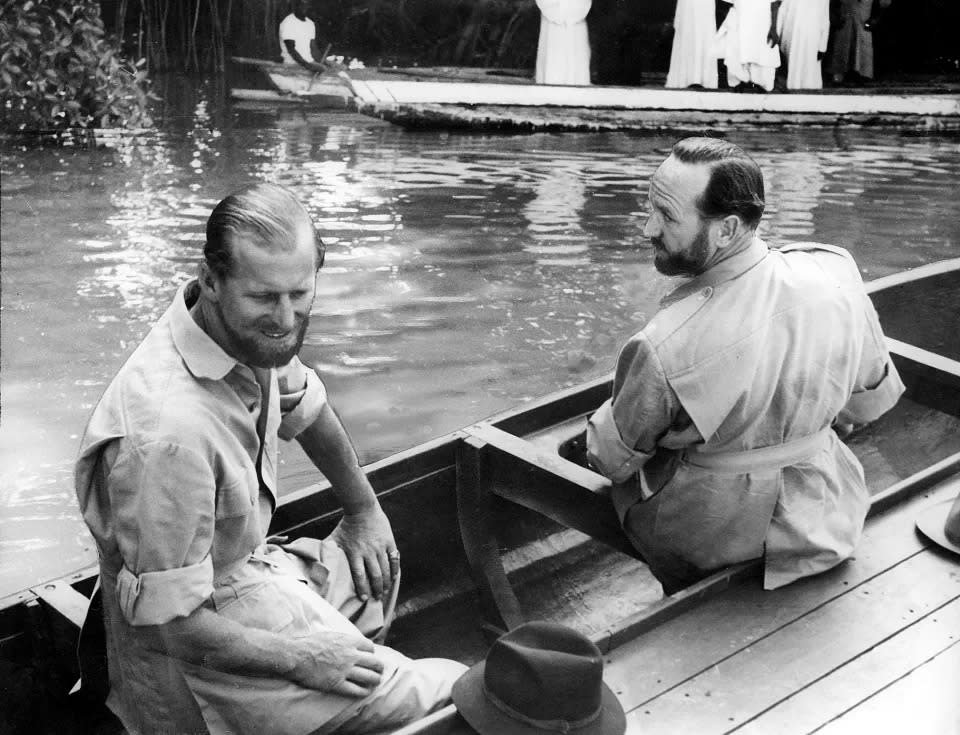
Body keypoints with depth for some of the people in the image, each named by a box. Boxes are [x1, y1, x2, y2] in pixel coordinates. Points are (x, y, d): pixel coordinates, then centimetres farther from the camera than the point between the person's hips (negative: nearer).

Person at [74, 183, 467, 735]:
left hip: (247, 563, 9)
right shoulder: (170, 433, -37)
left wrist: (365, 510, 14)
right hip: (187, 653, -9)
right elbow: (165, 623, -29)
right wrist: (298, 658, -20)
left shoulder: (254, 330, -11)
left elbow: (305, 409, 13)